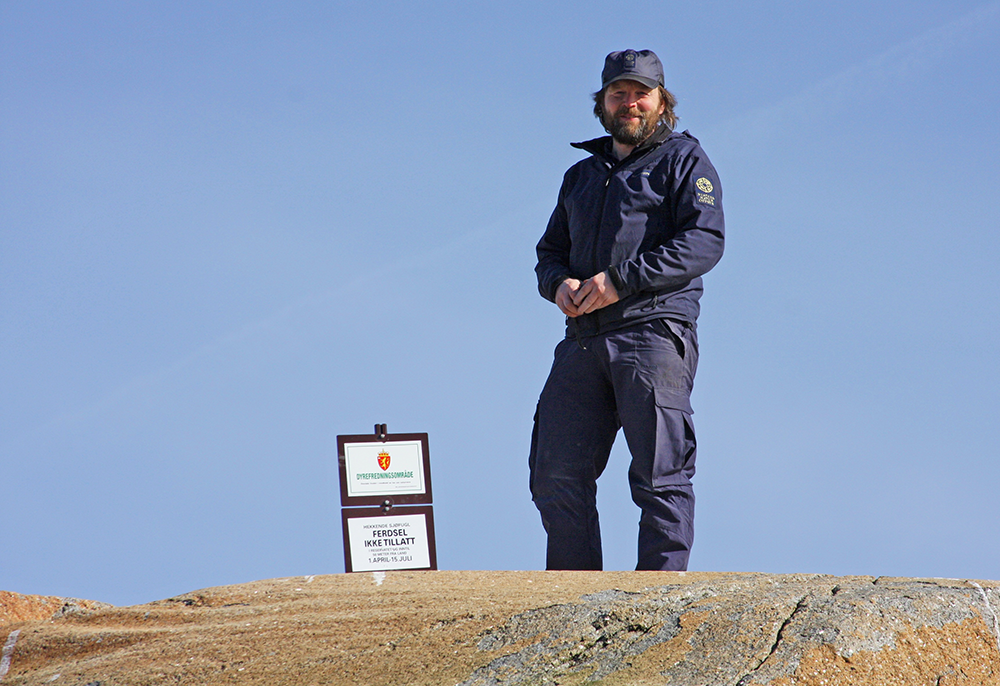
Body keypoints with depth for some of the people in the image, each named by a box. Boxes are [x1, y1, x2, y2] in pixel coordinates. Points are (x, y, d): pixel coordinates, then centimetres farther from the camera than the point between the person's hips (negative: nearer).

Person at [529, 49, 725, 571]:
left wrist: (621, 280, -15)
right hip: (582, 341, 6)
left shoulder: (683, 161, 8)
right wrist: (559, 284, 2)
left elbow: (704, 241, -7)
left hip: (653, 331, -6)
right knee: (557, 472, -1)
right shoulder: (581, 175, 28)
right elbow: (550, 251, 28)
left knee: (659, 471, -9)